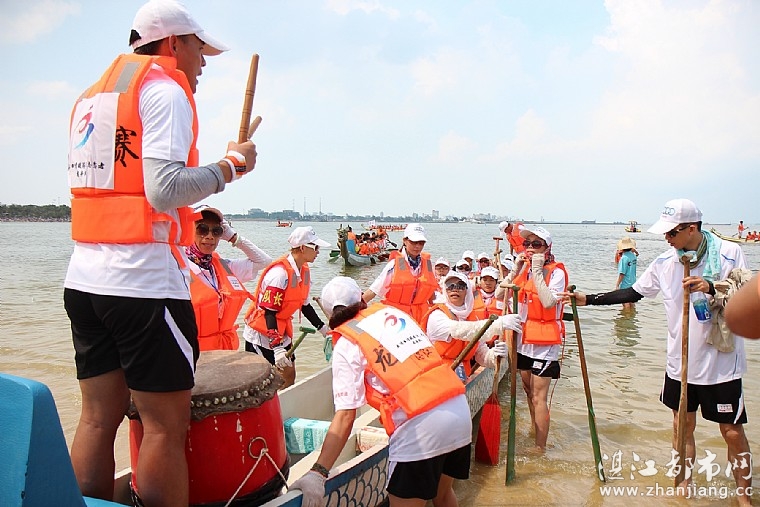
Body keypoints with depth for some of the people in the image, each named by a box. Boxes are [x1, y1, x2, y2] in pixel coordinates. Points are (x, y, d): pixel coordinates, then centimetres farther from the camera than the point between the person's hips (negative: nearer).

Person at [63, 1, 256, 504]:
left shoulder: (90, 97, 21)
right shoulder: (165, 90, -6)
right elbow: (165, 190, -19)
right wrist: (232, 163, -6)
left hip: (84, 278, 9)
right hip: (144, 282, -8)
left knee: (98, 416, 13)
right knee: (165, 426, 0)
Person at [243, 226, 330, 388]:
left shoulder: (305, 271, 3)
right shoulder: (280, 273, -26)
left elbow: (304, 305, 14)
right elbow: (269, 312, -27)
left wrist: (323, 328, 12)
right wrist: (276, 348, -30)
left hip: (282, 333, 9)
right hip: (260, 336, -9)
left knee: (289, 375, 13)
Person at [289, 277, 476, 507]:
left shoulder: (346, 345, -3)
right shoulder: (393, 311, 13)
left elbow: (345, 416, -11)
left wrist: (318, 473, -12)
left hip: (418, 427, -6)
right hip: (460, 409, 7)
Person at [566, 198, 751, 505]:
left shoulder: (729, 253, -11)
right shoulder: (666, 261, -1)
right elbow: (634, 292, 7)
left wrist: (711, 288, -29)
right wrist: (588, 299, 2)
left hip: (721, 363, -3)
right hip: (680, 361, 3)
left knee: (732, 432, 8)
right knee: (682, 426, 14)